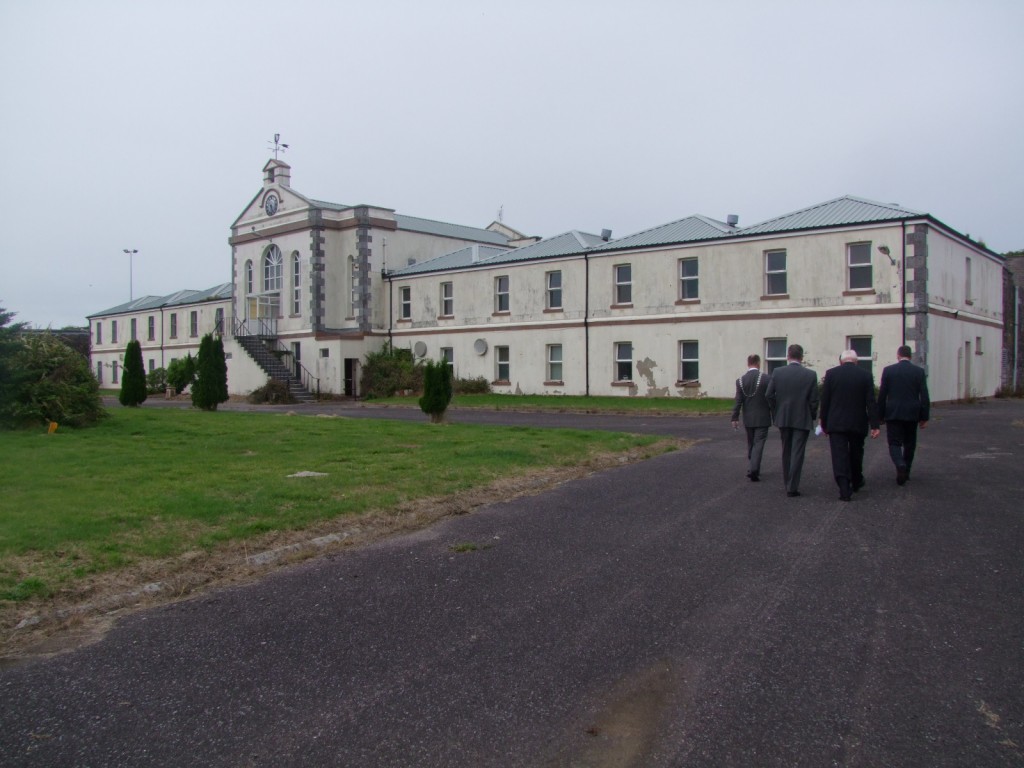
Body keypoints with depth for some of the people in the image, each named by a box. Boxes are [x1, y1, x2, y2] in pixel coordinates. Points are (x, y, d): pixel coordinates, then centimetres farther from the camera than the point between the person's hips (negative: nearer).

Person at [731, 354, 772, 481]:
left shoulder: (740, 380, -2)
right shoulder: (766, 378, -9)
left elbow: (738, 401, -4)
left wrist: (735, 418, 0)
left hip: (748, 419, 3)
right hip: (762, 418, -3)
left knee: (750, 444, 16)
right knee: (758, 444, -1)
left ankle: (751, 470, 19)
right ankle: (754, 470, -11)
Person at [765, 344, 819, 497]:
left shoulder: (777, 372, -5)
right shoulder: (810, 375, -7)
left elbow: (769, 395, -4)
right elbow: (814, 400, -6)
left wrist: (776, 413, 10)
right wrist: (812, 416, 9)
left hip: (783, 418, 2)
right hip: (802, 420, -2)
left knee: (786, 452, 16)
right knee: (797, 453, 1)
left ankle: (788, 483, 26)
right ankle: (793, 487, -1)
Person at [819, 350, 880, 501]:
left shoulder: (831, 373, -4)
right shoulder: (866, 375, -2)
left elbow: (824, 401, -2)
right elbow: (871, 402, -4)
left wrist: (824, 423, 6)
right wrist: (874, 425, -2)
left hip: (836, 423, -2)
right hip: (858, 423, 2)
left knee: (839, 455, -3)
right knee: (856, 454, 20)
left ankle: (844, 489, -13)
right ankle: (856, 482, 37)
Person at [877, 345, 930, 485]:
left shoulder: (888, 370, -3)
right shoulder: (919, 371, -1)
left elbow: (882, 394, -1)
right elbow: (924, 396, -2)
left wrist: (880, 414, 7)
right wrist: (924, 417, 3)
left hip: (893, 413, -2)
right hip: (912, 414, 2)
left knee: (894, 443, 0)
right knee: (909, 444, 16)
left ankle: (900, 466, -25)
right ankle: (906, 472, 24)